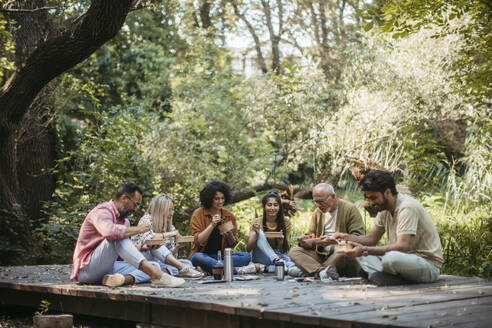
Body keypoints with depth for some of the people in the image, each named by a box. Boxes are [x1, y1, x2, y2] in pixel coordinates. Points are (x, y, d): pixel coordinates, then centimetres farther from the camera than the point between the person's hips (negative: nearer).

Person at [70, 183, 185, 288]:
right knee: (117, 238, -32)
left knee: (155, 265, -6)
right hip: (86, 269, -8)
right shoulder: (102, 211, -12)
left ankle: (126, 278, -34)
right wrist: (137, 229, -23)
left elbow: (125, 251, 13)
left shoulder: (124, 221, 15)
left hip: (108, 269, 8)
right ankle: (156, 276, -39)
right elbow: (109, 232, -35)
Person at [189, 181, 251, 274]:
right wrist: (212, 225, -20)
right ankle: (234, 270, -41)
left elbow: (232, 245, 12)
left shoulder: (229, 216, 9)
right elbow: (198, 241, -10)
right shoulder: (199, 214, -2)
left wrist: (230, 236, -10)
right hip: (204, 255, -3)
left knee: (246, 256, -21)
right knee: (197, 257, -38)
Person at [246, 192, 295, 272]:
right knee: (258, 233, -27)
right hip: (260, 258, 0)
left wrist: (281, 242, -23)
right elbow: (248, 249, -12)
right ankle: (277, 261, -36)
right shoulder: (257, 223, -4)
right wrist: (256, 234, -29)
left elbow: (284, 251, 0)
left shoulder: (285, 222, -2)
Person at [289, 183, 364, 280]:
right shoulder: (317, 212, 15)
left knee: (341, 255, -39)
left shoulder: (350, 209, -5)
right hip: (321, 255, 6)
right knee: (294, 251, -13)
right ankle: (322, 271, -37)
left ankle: (305, 269, -28)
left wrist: (333, 241, -23)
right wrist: (306, 239, -10)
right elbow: (311, 235, 15)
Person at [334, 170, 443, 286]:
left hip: (429, 263, -9)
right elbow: (372, 239, 14)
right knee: (359, 253, 2)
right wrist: (347, 237, -4)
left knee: (391, 258, -39)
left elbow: (402, 246, -30)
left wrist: (365, 250, -31)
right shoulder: (384, 208, 7)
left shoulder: (407, 207, -20)